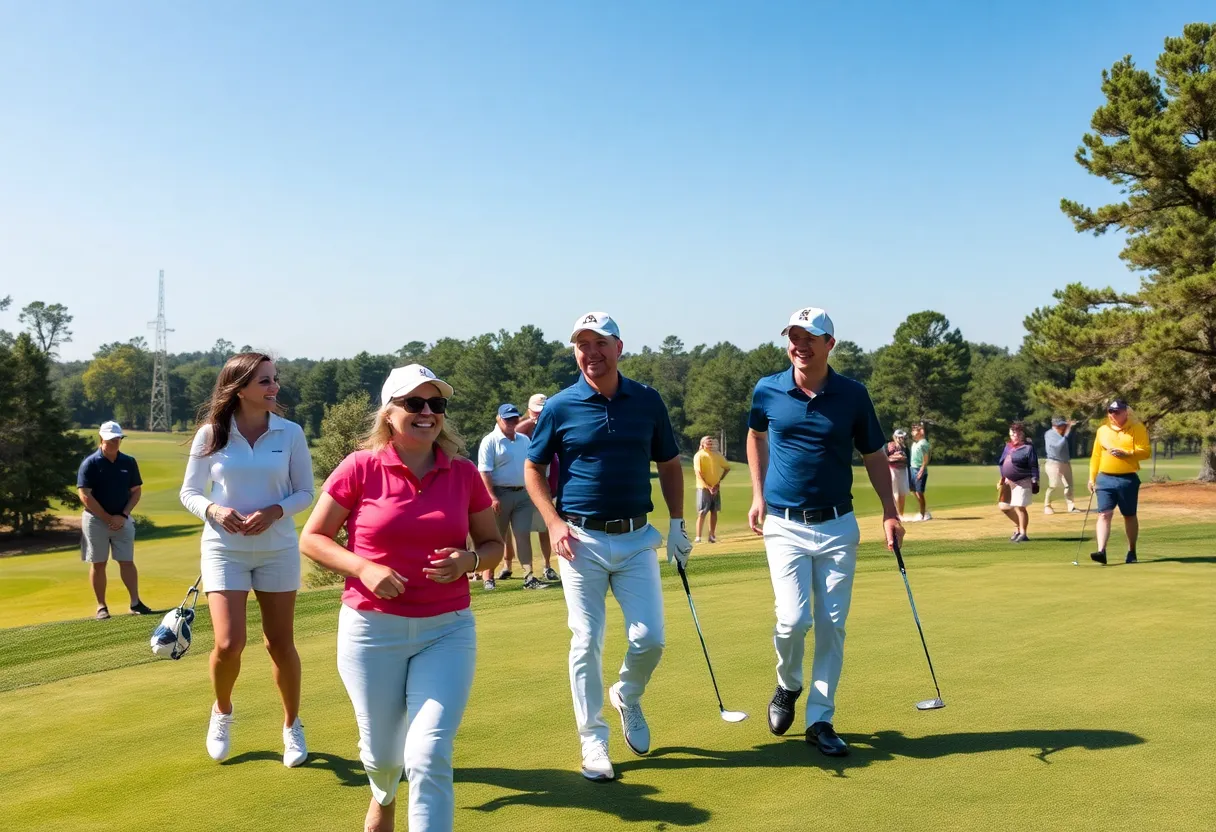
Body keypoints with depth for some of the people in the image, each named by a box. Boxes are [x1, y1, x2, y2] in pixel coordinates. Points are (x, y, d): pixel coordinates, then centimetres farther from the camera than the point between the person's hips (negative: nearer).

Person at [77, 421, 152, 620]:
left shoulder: (129, 462, 3)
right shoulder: (90, 463, -8)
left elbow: (136, 491, 6)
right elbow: (85, 496, -12)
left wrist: (123, 516, -7)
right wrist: (108, 518, -12)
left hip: (122, 519, 3)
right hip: (96, 519, -2)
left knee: (127, 561, 0)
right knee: (98, 564, 3)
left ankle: (135, 603, 1)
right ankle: (101, 606, 9)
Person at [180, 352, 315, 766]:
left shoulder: (290, 433, -4)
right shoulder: (211, 434, -5)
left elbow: (305, 492, 1)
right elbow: (189, 492, 3)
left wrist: (275, 511, -18)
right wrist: (214, 510, -18)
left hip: (278, 549, 1)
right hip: (225, 549, -1)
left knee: (281, 645, 7)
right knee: (229, 644, -9)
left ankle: (292, 725, 28)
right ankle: (222, 710, 23)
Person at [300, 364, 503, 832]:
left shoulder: (464, 474, 0)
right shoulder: (360, 468, -7)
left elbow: (493, 544, 10)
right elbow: (311, 539, -1)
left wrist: (469, 560, -13)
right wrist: (364, 568, -17)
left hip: (447, 630, 1)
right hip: (372, 630, 0)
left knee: (428, 756, -11)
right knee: (383, 752, 16)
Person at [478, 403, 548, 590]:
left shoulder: (525, 440, 15)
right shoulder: (490, 441, -5)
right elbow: (484, 471, -12)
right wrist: (492, 497, -20)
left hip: (523, 494, 5)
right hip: (500, 494, -5)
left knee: (524, 535, 1)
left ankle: (529, 577, -1)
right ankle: (488, 578, 9)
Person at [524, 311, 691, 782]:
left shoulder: (648, 401, 4)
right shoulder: (560, 407, -2)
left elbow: (669, 464, 14)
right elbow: (534, 469, 6)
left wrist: (677, 524, 8)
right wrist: (554, 523, -7)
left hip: (637, 538, 2)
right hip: (582, 540, -2)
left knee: (649, 638, -2)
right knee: (587, 642, 1)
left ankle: (628, 698, 30)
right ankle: (593, 741, 15)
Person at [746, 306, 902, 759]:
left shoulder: (853, 394, -2)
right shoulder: (767, 391, -1)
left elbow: (874, 455, 8)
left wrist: (890, 512, -1)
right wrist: (758, 494, 12)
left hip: (838, 525, 1)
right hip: (784, 525, -1)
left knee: (832, 626, 3)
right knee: (793, 619, -12)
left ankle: (820, 720, 17)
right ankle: (787, 686, 20)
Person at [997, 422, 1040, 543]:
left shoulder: (1028, 448, -9)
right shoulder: (1008, 446, 13)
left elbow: (1034, 466, -12)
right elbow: (1002, 463, 20)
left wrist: (1035, 481, -15)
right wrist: (1002, 478, 18)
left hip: (1022, 482, -8)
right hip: (1008, 482, 8)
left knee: (1019, 507, -7)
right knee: (1003, 506, 11)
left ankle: (1022, 534, 3)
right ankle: (1018, 526, 29)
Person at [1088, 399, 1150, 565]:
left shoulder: (1137, 428, -1)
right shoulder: (1102, 430, 10)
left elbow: (1146, 451, -9)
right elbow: (1096, 456, 14)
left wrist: (1126, 453, -24)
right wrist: (1092, 478, 9)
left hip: (1128, 479, -2)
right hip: (1105, 479, 2)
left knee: (1129, 515, 11)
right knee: (1104, 514, -9)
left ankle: (1131, 552, 24)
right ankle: (1101, 552, -17)